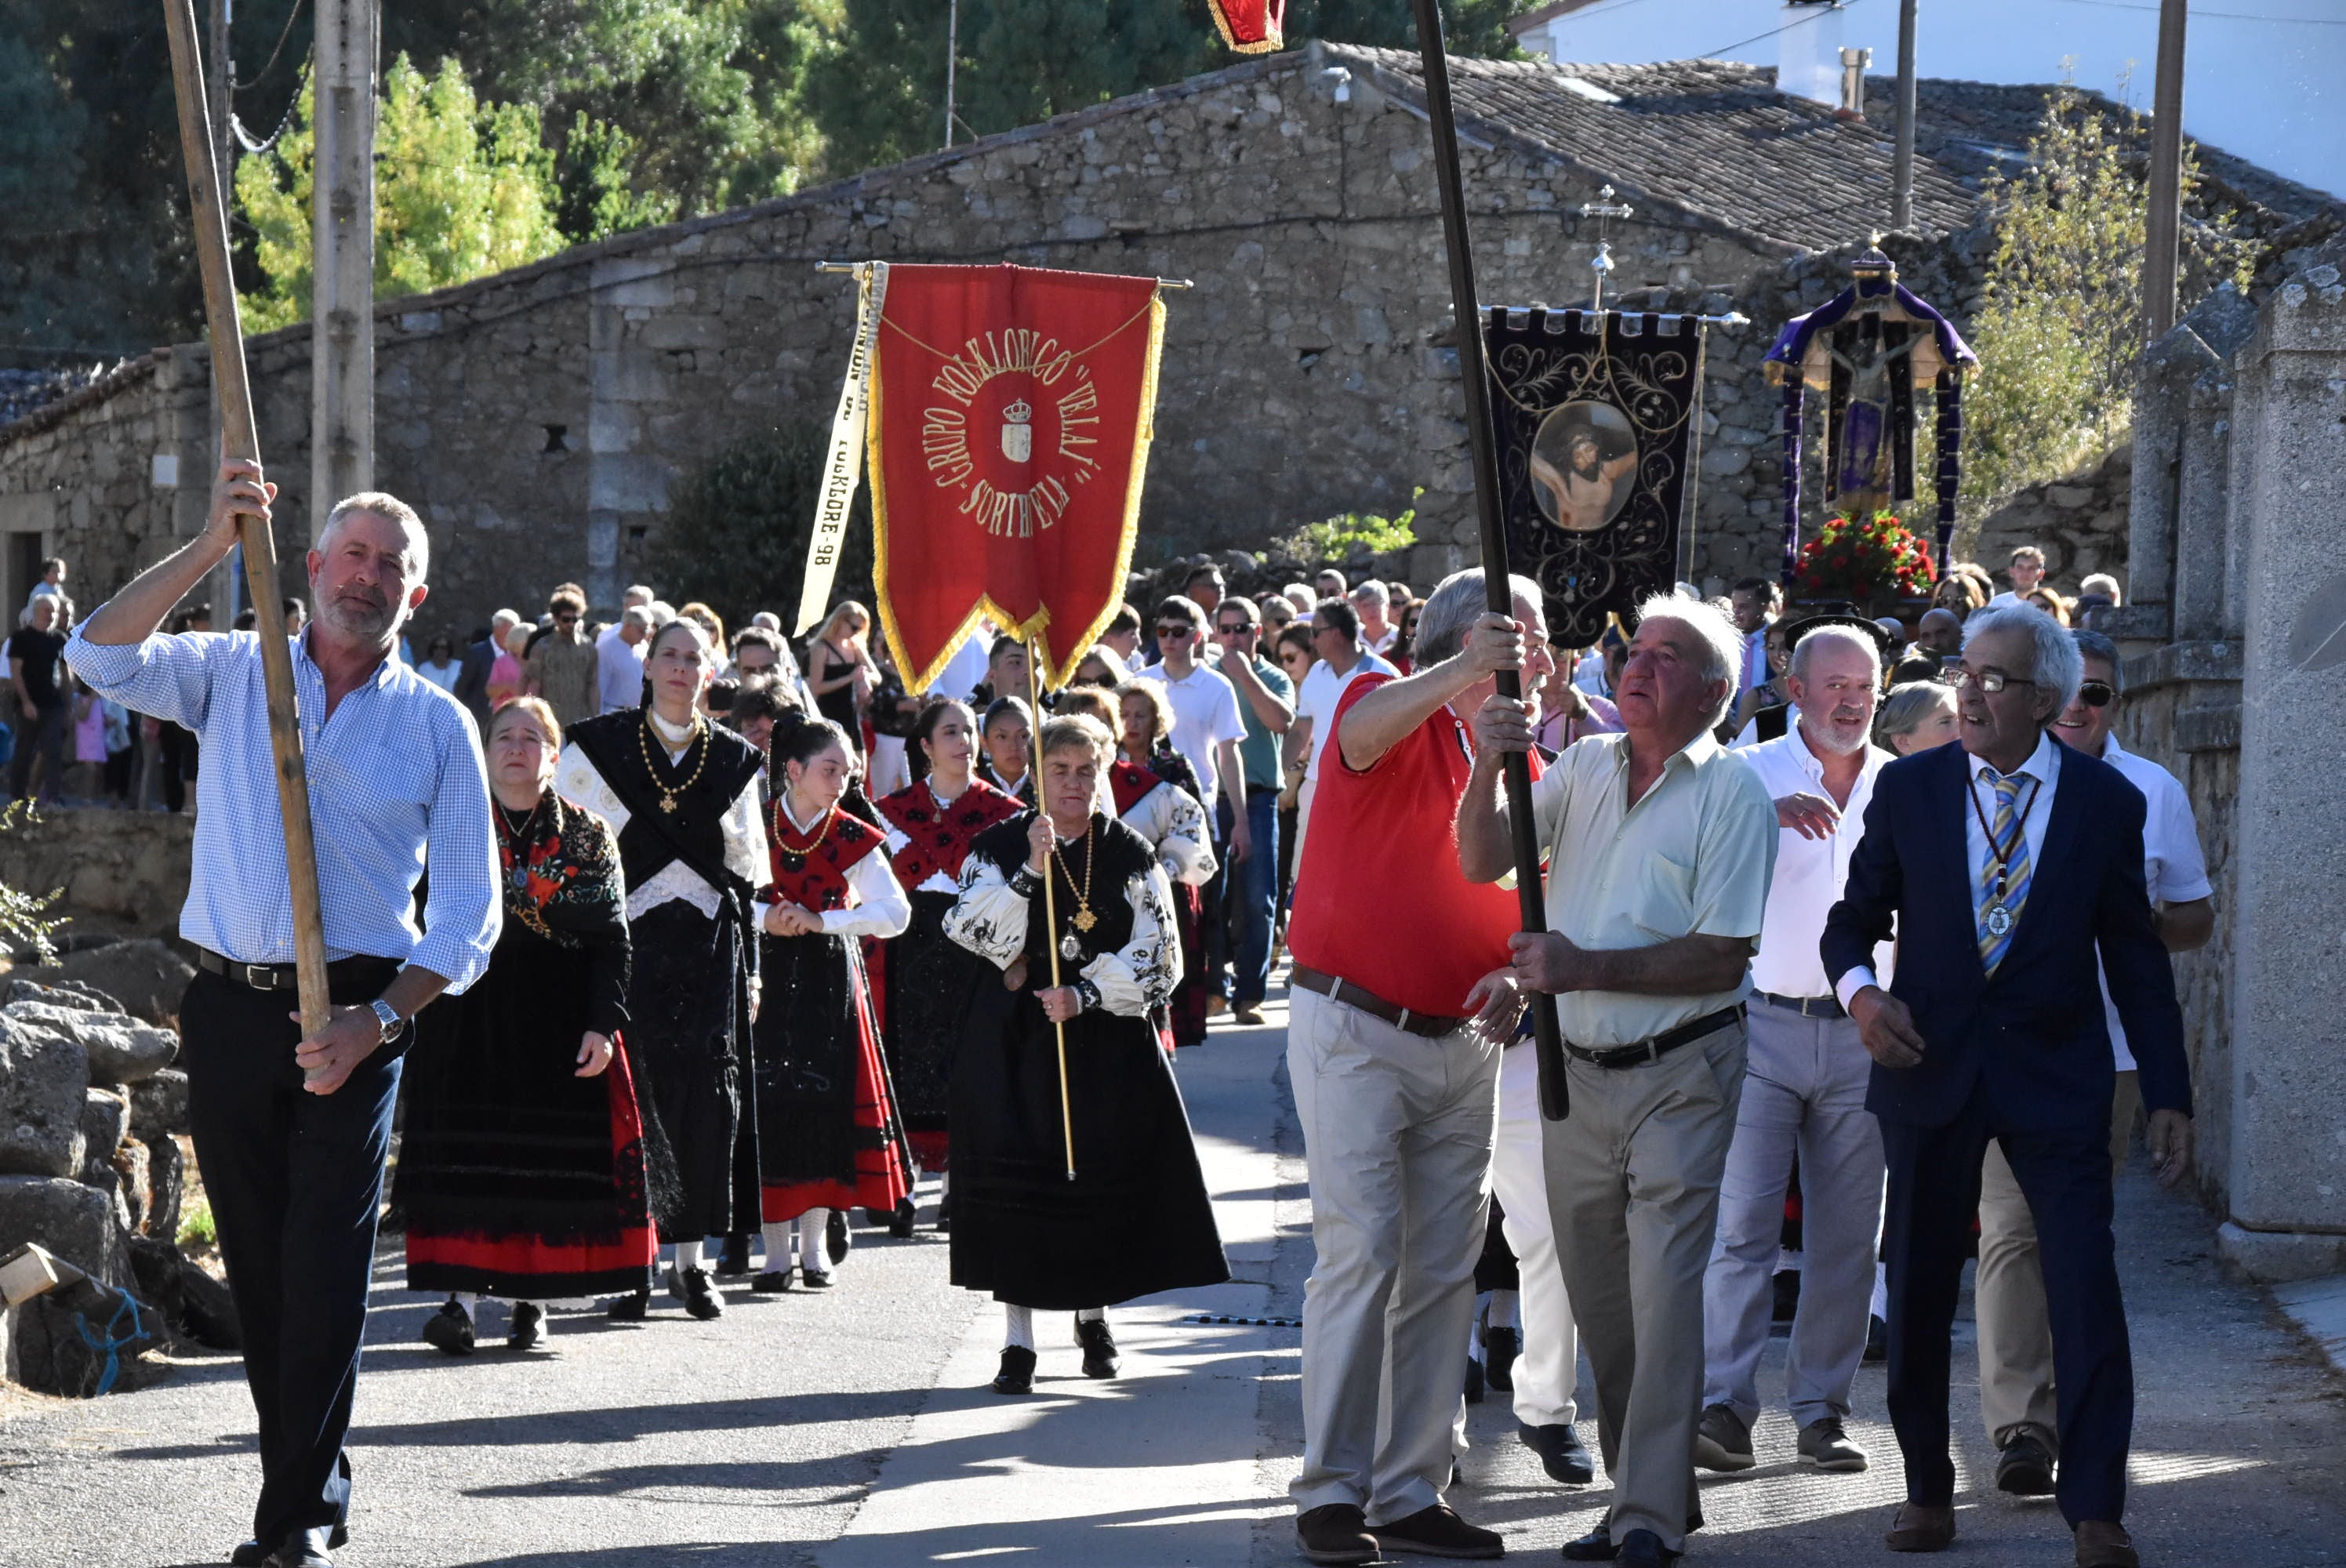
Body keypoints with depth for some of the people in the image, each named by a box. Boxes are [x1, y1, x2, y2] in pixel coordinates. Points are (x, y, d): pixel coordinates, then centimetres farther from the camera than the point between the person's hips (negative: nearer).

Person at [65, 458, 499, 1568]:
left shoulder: (436, 725, 5)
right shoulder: (233, 674, 8)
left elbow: (468, 911, 2)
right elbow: (100, 659, -10)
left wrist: (378, 1021, -12)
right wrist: (210, 548, -19)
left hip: (355, 1019, -2)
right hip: (229, 1007, 2)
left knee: (325, 1265, -7)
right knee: (255, 1259, 7)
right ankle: (308, 1475, 19)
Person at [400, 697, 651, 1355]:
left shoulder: (588, 838, 6)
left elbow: (612, 942, 3)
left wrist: (603, 1024, -8)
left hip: (558, 1022, 0)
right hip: (467, 1018, 0)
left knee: (550, 1155, 1)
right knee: (467, 1153, -6)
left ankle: (531, 1298, 11)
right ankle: (461, 1296, -6)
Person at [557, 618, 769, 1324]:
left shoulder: (734, 759, 10)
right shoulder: (599, 749, 3)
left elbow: (748, 871, 14)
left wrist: (750, 969, 10)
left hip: (708, 945, 2)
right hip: (626, 941, -2)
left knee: (707, 1094, -3)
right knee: (632, 1092, -6)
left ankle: (691, 1259, 5)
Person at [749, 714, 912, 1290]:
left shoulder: (854, 838, 3)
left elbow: (895, 912, -4)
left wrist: (822, 921, -13)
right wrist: (766, 920, -16)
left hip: (831, 981, 1)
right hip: (768, 978, -1)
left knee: (827, 1109, -1)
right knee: (770, 1108, -4)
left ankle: (813, 1247, 9)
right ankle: (775, 1252, 2)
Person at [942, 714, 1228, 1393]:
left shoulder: (1130, 856, 2)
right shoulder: (1000, 846, 2)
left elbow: (1157, 959, -2)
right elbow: (971, 931, -11)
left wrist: (1084, 994, -14)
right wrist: (1031, 871, -20)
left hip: (1107, 1037, 1)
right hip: (1015, 1034, -1)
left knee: (1105, 1177, 2)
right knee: (1018, 1176, -6)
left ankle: (1094, 1316, 24)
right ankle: (1018, 1338, -1)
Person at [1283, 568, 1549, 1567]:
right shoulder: (1394, 711, -7)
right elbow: (1362, 733, -32)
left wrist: (1511, 977, -4)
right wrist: (1464, 669, -47)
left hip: (1463, 1045, 7)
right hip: (1355, 1027, -7)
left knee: (1443, 1270, 7)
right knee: (1364, 1251, -12)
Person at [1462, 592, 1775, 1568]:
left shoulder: (1731, 793, -9)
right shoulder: (1585, 766, 7)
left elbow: (1723, 957, -15)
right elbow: (1482, 864, 3)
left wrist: (1586, 967, -21)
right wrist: (1488, 770, -14)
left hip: (1680, 1074, -6)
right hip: (1580, 1073, 6)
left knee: (1663, 1296, -9)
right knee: (1598, 1303, 11)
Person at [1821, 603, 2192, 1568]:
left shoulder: (2105, 801, 0)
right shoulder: (1909, 789, 2)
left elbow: (2135, 954, 3)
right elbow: (1854, 919, 8)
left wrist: (2168, 1095, 1)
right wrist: (1859, 990, -14)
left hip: (2055, 1079, -1)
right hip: (1930, 1069, 2)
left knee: (2086, 1288, -8)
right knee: (1919, 1293, 7)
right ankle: (1927, 1490, 21)